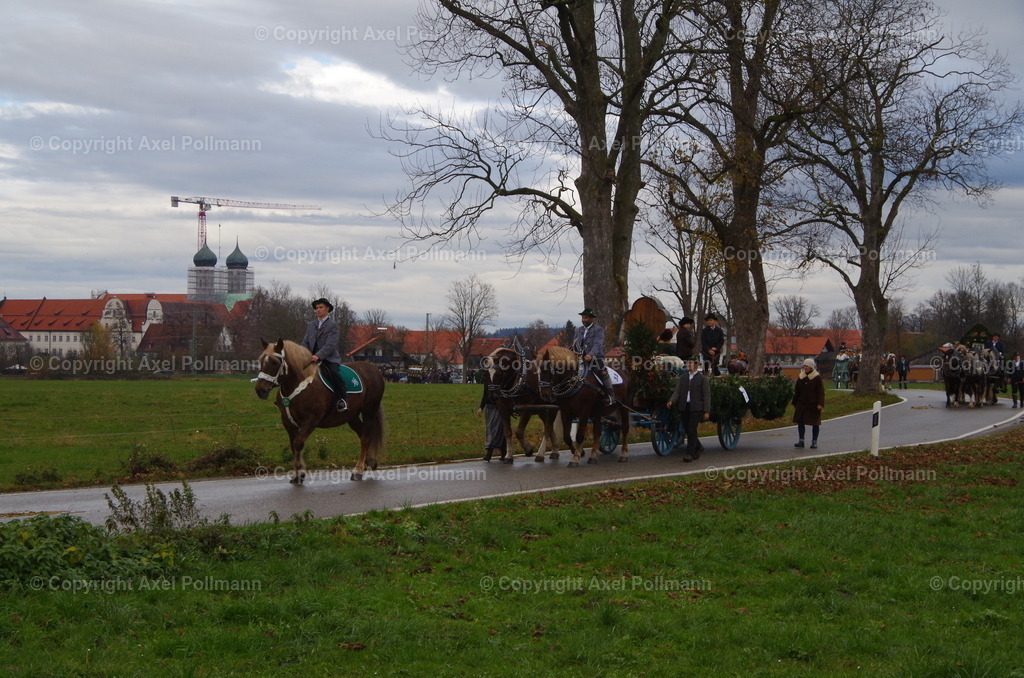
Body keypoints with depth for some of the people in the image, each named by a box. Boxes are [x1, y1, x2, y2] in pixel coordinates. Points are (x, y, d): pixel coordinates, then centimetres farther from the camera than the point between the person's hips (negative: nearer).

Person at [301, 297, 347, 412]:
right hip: (312, 357, 6)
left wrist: (318, 355, -27)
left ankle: (341, 400, -28)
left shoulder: (332, 325, -2)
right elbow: (305, 342, 16)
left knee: (332, 373, -33)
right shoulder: (311, 324, 18)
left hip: (329, 358, -6)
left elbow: (330, 345, -13)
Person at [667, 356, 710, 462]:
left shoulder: (703, 379, 0)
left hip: (696, 408, -5)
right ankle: (698, 447, 29)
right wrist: (671, 401, -13)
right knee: (688, 430, 8)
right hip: (684, 407, 5)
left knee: (692, 430, -10)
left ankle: (690, 453, -5)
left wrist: (707, 411, -8)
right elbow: (677, 391, 8)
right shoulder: (682, 377, 14)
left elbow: (707, 396, -1)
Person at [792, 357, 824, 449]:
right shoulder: (801, 377, 10)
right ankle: (801, 441, 9)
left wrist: (820, 404, -16)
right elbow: (797, 391, 16)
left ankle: (814, 441, 12)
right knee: (800, 422, 2)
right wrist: (795, 403, 14)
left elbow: (821, 392, -8)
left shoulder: (817, 377, -5)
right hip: (802, 404, 5)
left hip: (813, 404, -5)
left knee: (815, 423, 4)